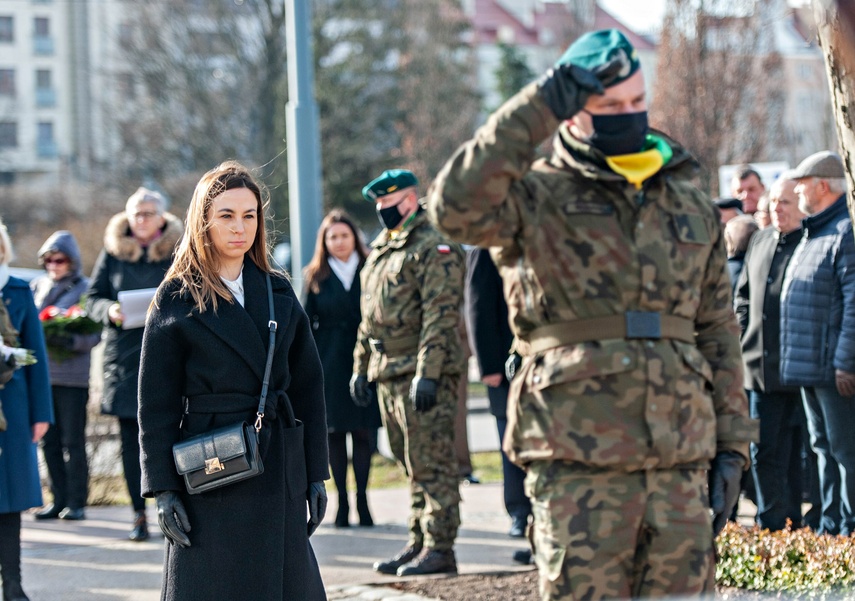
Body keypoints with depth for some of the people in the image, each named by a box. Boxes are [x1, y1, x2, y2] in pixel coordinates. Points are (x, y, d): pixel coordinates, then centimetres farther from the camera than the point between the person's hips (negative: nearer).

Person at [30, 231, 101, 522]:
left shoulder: (85, 288, -1)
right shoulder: (37, 286, 12)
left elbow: (93, 335, -7)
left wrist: (69, 340, -25)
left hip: (72, 376, -4)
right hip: (42, 375, 4)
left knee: (73, 441, -1)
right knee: (49, 441, 6)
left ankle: (76, 502, 5)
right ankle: (58, 500, 14)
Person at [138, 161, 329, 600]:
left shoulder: (279, 292, 10)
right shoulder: (177, 299, -1)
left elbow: (308, 386, 12)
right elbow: (156, 403, -1)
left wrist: (316, 474, 8)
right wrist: (162, 487, -7)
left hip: (279, 472, 4)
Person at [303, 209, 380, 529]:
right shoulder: (316, 277, 6)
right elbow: (307, 325, 6)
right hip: (329, 365, 1)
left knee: (363, 430, -1)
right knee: (334, 431, 3)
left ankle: (362, 500, 7)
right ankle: (342, 502, 10)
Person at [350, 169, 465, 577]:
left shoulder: (435, 248, -10)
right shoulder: (380, 251, 20)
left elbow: (441, 316, -18)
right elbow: (368, 317, 26)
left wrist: (427, 374, -24)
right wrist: (361, 367, 20)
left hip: (423, 376, -9)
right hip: (388, 376, 9)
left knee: (432, 467, -7)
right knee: (413, 468, 13)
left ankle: (439, 549, -6)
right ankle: (418, 544, 17)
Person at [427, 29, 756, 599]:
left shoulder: (693, 207, 17)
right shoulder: (540, 195, 1)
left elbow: (718, 332, 19)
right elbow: (457, 206, -21)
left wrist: (732, 444, 12)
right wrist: (538, 108, -20)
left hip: (682, 458, 4)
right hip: (579, 458, -4)